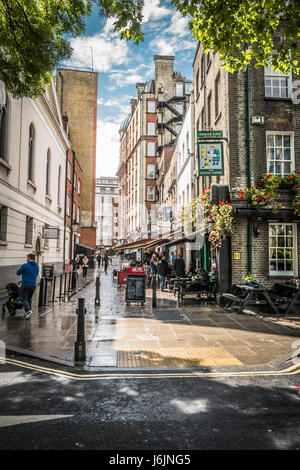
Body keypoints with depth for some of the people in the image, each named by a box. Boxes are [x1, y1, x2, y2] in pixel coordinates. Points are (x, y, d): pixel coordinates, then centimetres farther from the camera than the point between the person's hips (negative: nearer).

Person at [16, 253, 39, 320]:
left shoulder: (25, 265, -12)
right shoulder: (37, 266, 7)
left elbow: (18, 273, -1)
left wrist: (20, 268, 19)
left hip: (25, 285, -5)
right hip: (33, 285, 6)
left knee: (23, 299, 1)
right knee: (29, 299, 17)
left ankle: (28, 310, -18)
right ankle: (27, 313, 21)